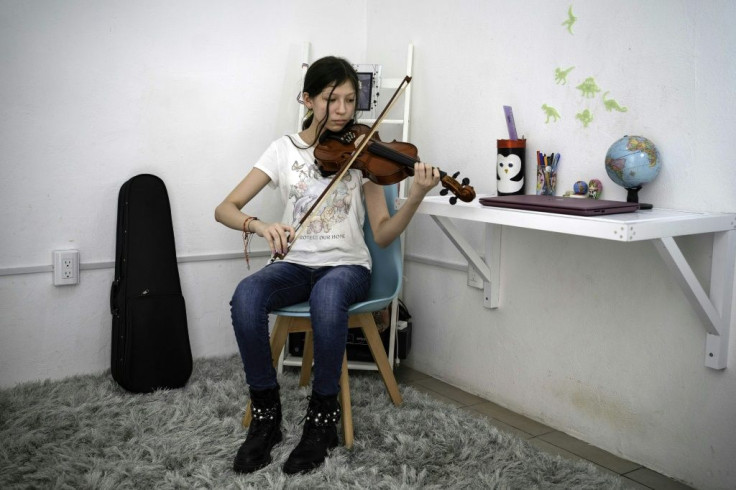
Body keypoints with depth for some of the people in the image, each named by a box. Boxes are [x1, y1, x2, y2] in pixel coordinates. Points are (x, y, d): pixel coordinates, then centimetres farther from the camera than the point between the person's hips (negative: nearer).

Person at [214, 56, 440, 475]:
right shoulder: (285, 149, 3)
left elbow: (383, 234, -6)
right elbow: (225, 209, -3)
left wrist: (417, 196, -25)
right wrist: (259, 225, -25)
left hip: (347, 264, -1)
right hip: (295, 264, 2)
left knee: (327, 297, -38)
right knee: (246, 296, -31)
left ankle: (323, 418, -17)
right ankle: (266, 416, -12)